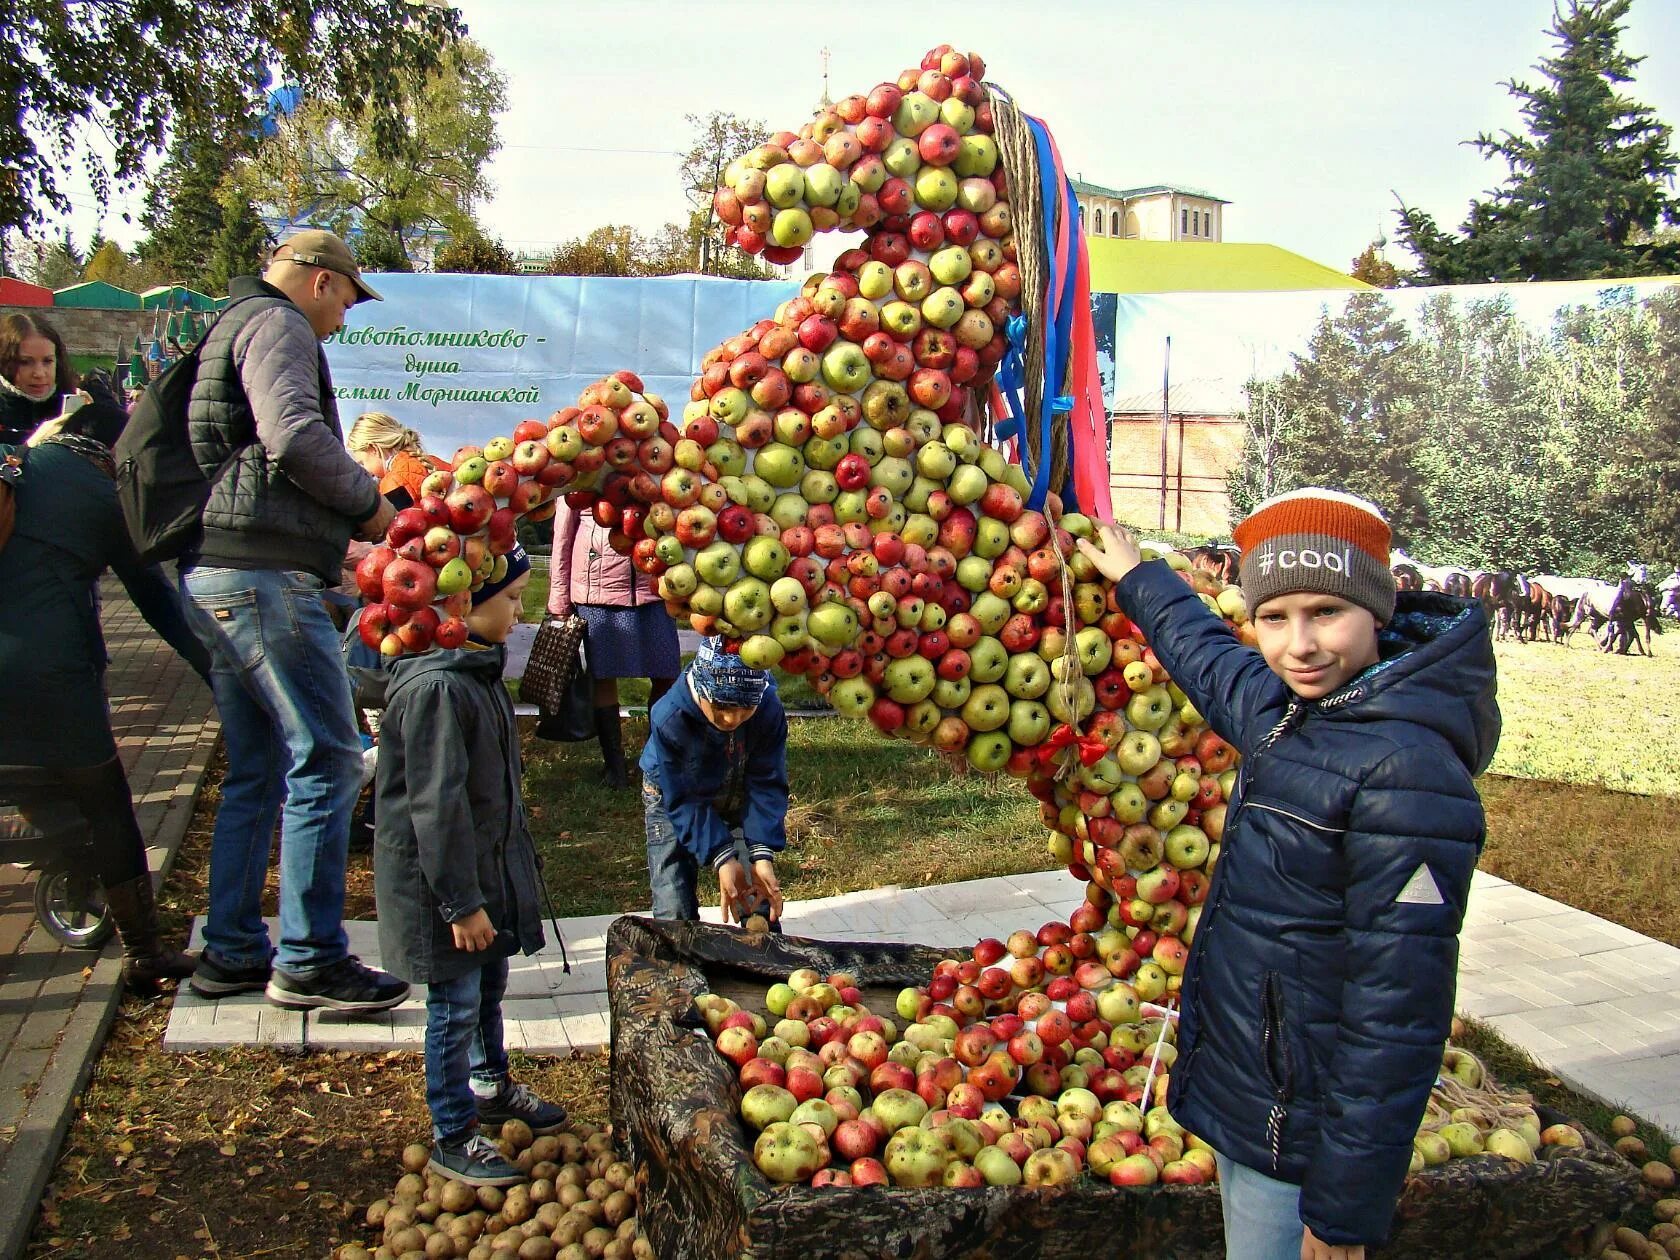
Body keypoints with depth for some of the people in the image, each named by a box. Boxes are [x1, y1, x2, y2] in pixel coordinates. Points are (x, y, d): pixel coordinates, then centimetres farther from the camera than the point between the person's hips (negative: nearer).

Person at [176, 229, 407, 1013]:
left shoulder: (233, 326, 27)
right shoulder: (277, 325, -4)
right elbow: (295, 437, -21)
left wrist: (350, 510, 21)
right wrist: (367, 500, -6)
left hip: (216, 576, 11)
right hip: (265, 574, -11)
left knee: (256, 771, 15)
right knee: (327, 761, -7)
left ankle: (231, 952, 21)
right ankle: (310, 961, -2)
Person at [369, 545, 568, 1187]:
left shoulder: (478, 666, 5)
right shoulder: (434, 687, -26)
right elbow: (435, 805, -25)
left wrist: (517, 857, 23)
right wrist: (461, 901, -21)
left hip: (488, 860, 9)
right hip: (439, 875, -9)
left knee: (489, 985, 23)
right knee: (455, 1005, 4)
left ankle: (491, 1088, 44)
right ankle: (452, 1138, 20)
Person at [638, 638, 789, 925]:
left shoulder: (769, 711, -30)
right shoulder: (669, 718, -36)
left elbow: (767, 786, -22)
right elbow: (682, 800, -28)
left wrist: (763, 854, -33)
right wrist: (722, 858, -36)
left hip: (738, 796, 2)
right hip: (674, 795, -2)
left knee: (761, 901, -3)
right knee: (674, 913, -6)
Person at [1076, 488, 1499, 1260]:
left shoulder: (1405, 772, -25)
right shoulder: (1288, 709, 1)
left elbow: (1397, 1014, -24)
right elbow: (1206, 657, 25)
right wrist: (1136, 579, 39)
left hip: (1295, 1138, -9)